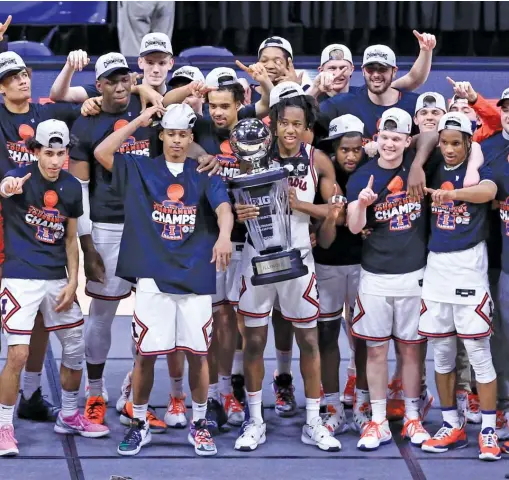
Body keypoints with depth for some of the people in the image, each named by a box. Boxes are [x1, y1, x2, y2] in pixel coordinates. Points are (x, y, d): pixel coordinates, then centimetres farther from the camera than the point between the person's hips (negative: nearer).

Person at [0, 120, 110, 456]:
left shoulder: (72, 188, 4)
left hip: (57, 279, 6)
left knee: (76, 348, 12)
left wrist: (72, 282, 2)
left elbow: (71, 239, 11)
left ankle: (69, 417, 31)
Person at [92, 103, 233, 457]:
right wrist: (139, 122, 0)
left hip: (196, 278, 0)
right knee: (146, 354, 1)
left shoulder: (205, 175, 7)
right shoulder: (140, 169, 9)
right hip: (153, 279, 0)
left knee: (197, 353, 3)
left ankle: (199, 425, 18)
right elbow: (102, 153, -4)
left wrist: (224, 235, -31)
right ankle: (139, 424, 17)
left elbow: (222, 207, -10)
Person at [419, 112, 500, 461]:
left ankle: (488, 429, 1)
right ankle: (452, 426, 19)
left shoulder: (478, 170, -4)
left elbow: (488, 191, -28)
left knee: (479, 352, -5)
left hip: (469, 267, -5)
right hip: (436, 266, 5)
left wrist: (450, 193, -44)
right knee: (441, 353, 9)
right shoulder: (434, 174, 11)